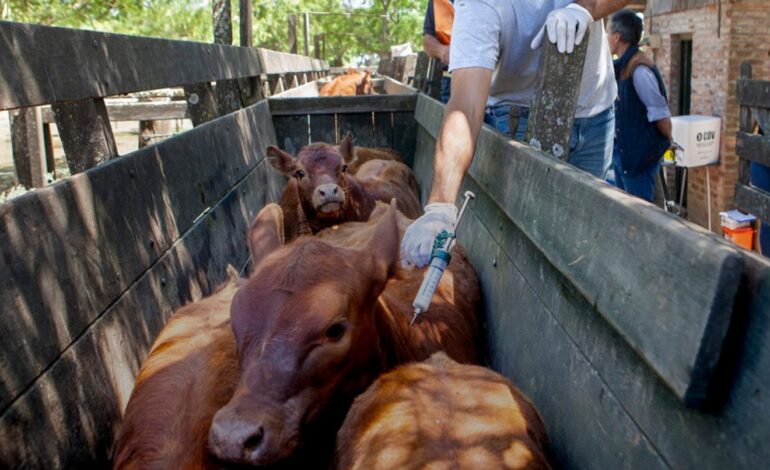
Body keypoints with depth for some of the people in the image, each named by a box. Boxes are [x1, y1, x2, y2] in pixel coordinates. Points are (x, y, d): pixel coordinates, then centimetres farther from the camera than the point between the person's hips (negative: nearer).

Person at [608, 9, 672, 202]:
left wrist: (665, 142, -4)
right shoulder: (623, 66, 8)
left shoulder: (639, 69, -20)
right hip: (623, 151, 9)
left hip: (640, 155, -9)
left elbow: (660, 113, -18)